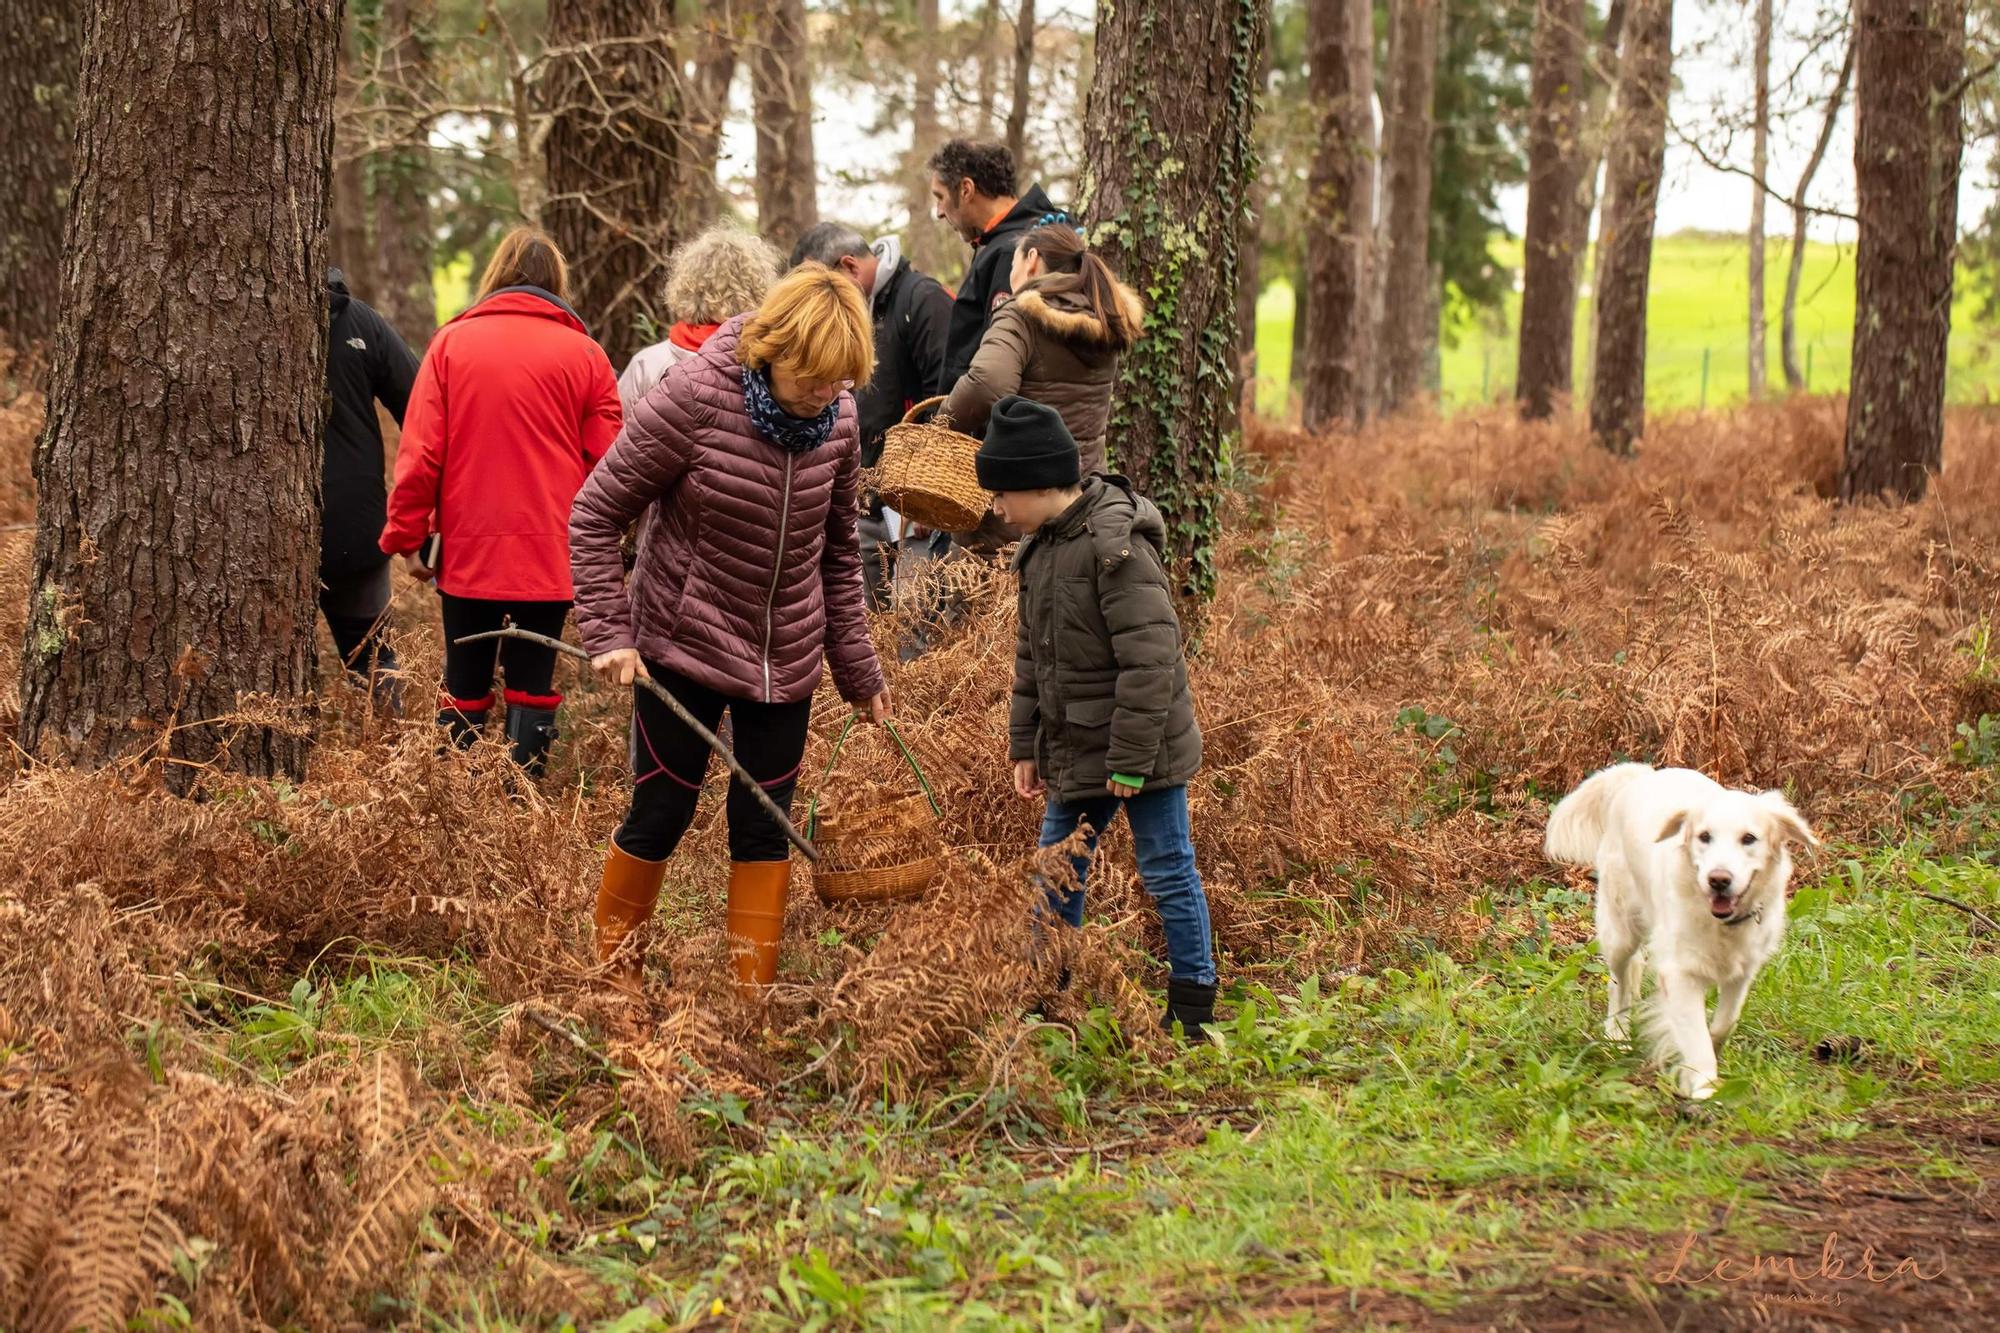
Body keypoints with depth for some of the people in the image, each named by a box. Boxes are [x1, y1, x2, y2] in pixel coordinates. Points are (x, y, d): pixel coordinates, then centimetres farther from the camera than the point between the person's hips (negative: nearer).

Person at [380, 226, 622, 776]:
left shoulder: (451, 343, 1)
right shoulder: (584, 354, 0)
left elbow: (420, 452, -2)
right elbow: (605, 463, -2)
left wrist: (406, 537, 5)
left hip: (467, 549, 0)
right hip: (550, 554, 0)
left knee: (465, 685, 11)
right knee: (533, 683, 7)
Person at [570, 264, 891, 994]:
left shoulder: (838, 419, -5)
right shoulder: (694, 398, -20)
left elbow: (839, 550, 9)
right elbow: (596, 513, -12)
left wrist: (857, 668, 11)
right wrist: (607, 631, -17)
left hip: (785, 660, 4)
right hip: (685, 647, -4)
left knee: (765, 830, 5)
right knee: (660, 816, 3)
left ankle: (754, 995, 14)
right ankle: (610, 976, 22)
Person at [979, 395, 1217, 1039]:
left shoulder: (1116, 546, -22)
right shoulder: (1042, 546, 7)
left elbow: (1150, 659, -24)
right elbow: (1031, 653, 17)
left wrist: (1131, 761, -22)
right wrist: (1024, 744, 15)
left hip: (1143, 749, -9)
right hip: (1075, 754, 9)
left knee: (1168, 873, 1)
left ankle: (1192, 1006, 10)